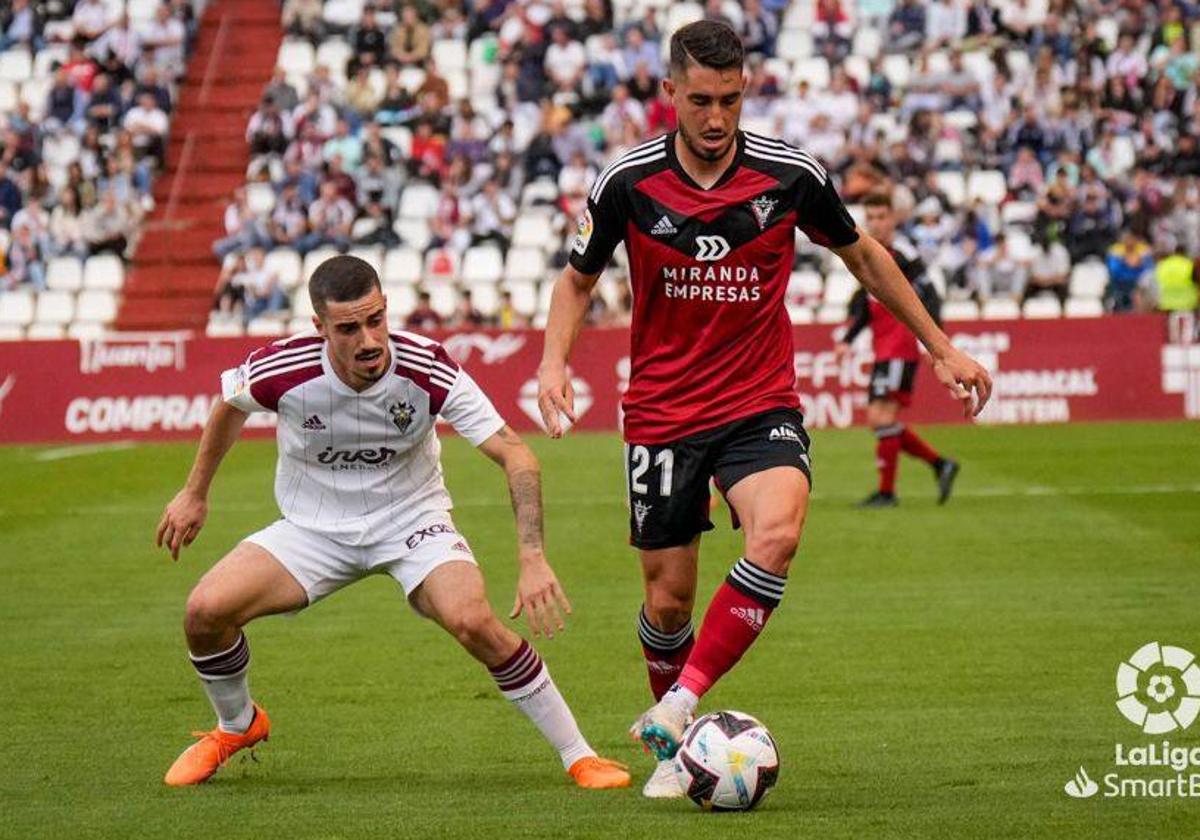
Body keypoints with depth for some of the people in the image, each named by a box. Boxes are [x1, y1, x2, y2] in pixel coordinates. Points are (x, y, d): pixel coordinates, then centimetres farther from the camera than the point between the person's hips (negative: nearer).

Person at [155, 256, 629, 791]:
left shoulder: (427, 370, -25)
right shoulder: (282, 370, -22)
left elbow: (515, 455, -22)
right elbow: (230, 406, 4)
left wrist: (533, 560, -33)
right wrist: (195, 494, 13)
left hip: (411, 520, -2)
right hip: (313, 526, 2)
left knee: (474, 623, -29)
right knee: (205, 611, -17)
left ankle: (578, 755, -12)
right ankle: (236, 727, 16)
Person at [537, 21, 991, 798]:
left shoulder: (791, 174, -8)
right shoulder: (628, 181, -8)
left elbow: (863, 255, 10)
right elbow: (578, 280, 8)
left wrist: (942, 348, 13)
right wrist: (555, 361, -11)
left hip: (761, 406, -1)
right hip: (663, 412, 1)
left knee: (777, 532, -30)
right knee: (669, 598, 3)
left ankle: (677, 706, -26)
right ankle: (678, 751, 28)